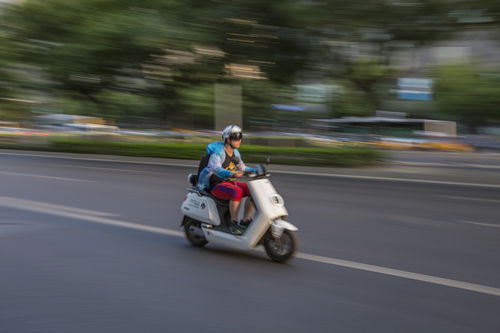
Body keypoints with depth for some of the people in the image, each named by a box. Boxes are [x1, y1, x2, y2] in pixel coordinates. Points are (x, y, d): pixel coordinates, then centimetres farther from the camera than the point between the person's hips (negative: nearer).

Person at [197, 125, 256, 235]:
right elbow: (216, 169, -33)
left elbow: (242, 168, 22)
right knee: (237, 192, -35)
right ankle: (233, 223, -23)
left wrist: (255, 171, 5)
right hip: (216, 185, -8)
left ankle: (245, 221, -5)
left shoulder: (235, 153, 10)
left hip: (231, 183, 8)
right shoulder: (218, 152, -15)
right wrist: (232, 174, -50)